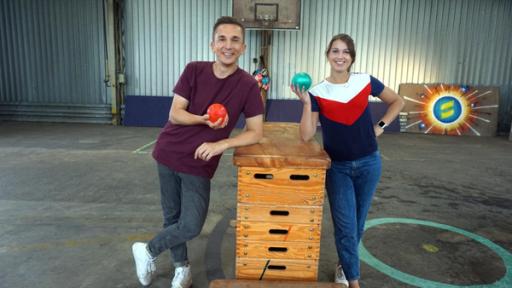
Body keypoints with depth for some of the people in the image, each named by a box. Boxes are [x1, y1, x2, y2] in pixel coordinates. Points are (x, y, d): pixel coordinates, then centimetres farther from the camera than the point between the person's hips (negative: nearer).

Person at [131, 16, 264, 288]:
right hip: (169, 153, 1)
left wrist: (221, 144, -24)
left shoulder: (247, 85, -12)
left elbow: (255, 132, -11)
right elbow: (175, 113, -8)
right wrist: (204, 120, -26)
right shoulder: (194, 70, -7)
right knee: (172, 217, 12)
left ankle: (147, 251, 24)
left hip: (200, 164, -1)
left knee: (191, 226, -3)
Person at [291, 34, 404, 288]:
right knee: (346, 227, -1)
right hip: (337, 167, -2)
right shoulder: (317, 92, -8)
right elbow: (306, 136, -14)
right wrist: (306, 103, -23)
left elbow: (397, 102, 12)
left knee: (357, 224, 15)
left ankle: (344, 265, 40)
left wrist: (381, 126, 0)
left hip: (368, 164, 2)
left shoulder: (366, 82, -5)